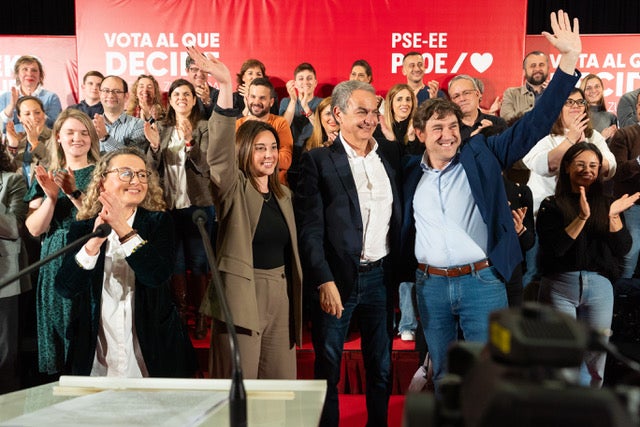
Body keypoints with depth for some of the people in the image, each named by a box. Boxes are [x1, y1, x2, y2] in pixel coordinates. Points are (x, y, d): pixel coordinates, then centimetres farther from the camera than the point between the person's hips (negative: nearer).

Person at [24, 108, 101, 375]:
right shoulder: (46, 177, 11)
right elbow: (35, 229, 1)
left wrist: (73, 192, -21)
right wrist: (51, 196, -14)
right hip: (55, 265, 3)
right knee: (57, 330, 7)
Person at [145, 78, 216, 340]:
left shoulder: (204, 128, 1)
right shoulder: (161, 129, 11)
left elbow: (205, 166, -10)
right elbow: (152, 168, 5)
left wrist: (189, 142, -24)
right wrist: (154, 146, -13)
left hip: (198, 204, -2)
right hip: (169, 204, 3)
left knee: (198, 262, 1)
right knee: (174, 262, 6)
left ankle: (200, 314, 12)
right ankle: (179, 313, 19)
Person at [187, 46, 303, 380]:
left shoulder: (283, 194, 13)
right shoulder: (233, 189, -4)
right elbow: (219, 151, -23)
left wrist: (296, 300, 17)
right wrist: (225, 87, -34)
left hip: (281, 295, 6)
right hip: (242, 296, -6)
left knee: (280, 378, 12)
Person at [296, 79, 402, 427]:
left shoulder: (391, 154, 8)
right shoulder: (318, 160, -5)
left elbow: (401, 215, 11)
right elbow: (310, 229, -9)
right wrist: (324, 281, -16)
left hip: (380, 276, 4)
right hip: (336, 277, -4)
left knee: (382, 366, 15)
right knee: (328, 366, 8)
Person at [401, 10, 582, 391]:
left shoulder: (482, 155, 0)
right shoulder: (410, 171, 6)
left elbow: (535, 123, -5)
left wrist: (569, 60, -12)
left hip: (481, 281, -2)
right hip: (431, 284, 3)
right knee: (443, 375, 16)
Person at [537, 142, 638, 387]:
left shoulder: (607, 205, 13)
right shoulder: (552, 205, 3)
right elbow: (553, 247, -11)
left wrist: (613, 216, -11)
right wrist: (582, 217, -20)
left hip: (599, 286, 3)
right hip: (560, 286, -3)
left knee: (595, 359, 6)